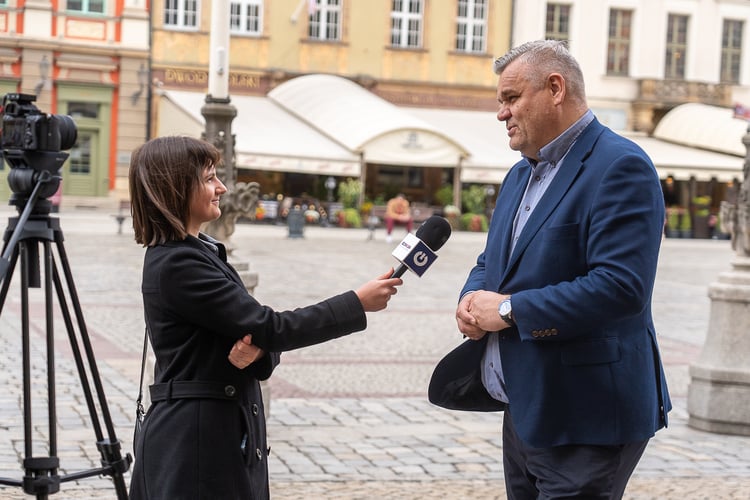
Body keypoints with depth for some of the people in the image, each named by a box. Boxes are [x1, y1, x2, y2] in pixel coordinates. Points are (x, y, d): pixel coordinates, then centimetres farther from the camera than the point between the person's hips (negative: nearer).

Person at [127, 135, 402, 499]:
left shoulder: (201, 252, 12)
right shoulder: (175, 265, -17)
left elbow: (260, 332, 11)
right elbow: (272, 327, -18)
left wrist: (258, 350, -13)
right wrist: (358, 303, -13)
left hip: (226, 431, 9)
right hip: (194, 442, -9)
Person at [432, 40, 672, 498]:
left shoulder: (620, 167, -15)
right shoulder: (521, 174, 15)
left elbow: (621, 285, -25)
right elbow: (491, 263, 22)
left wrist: (510, 310, -19)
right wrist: (472, 299, -2)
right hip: (525, 413, 9)